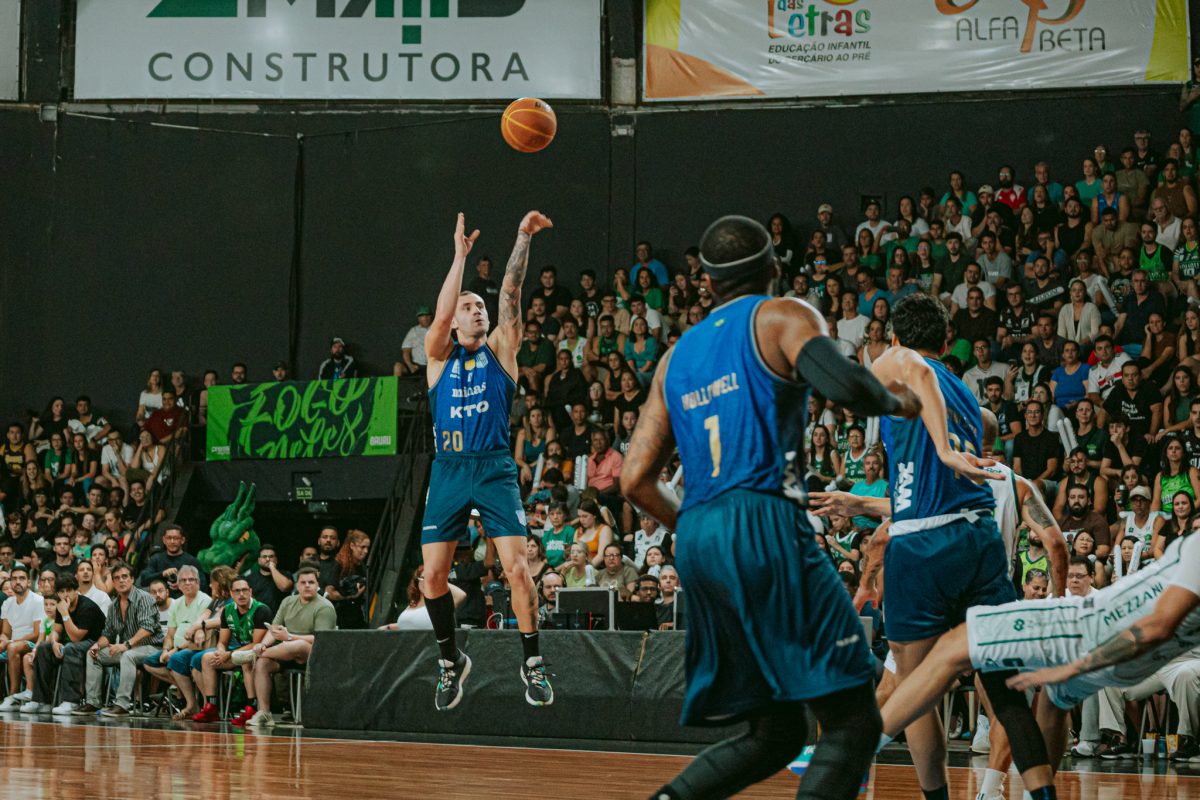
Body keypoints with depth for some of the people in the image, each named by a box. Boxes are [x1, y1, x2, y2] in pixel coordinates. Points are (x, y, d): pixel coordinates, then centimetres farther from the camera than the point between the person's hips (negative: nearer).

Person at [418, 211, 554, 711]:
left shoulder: (500, 350, 10)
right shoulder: (440, 356, 11)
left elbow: (510, 293, 0)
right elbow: (440, 314, -7)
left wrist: (523, 238, -9)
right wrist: (460, 255, -9)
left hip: (494, 469, -1)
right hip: (448, 469, 1)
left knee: (516, 566, -13)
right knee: (433, 574, -3)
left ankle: (531, 661, -1)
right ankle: (451, 661, 17)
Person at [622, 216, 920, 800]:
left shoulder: (676, 357, 22)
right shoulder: (782, 317, 5)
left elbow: (635, 480, 18)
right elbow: (842, 384, -16)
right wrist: (897, 402, 5)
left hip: (695, 540, 7)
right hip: (763, 523, -7)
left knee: (774, 734, 16)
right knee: (851, 720, -7)